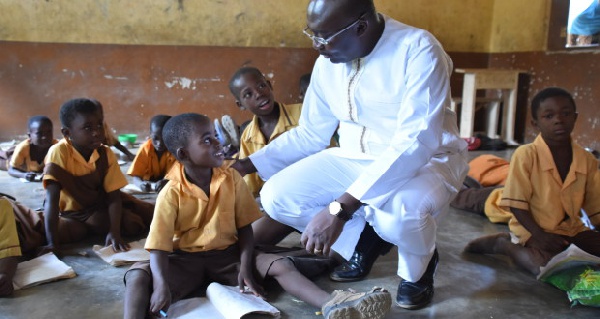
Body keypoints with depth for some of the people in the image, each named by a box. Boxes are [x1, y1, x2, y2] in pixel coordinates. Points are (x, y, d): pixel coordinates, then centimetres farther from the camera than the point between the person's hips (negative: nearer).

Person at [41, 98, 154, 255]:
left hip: (100, 204, 1)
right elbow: (52, 198, -32)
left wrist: (114, 232, -29)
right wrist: (52, 242, -39)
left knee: (134, 224, -17)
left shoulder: (107, 155, -15)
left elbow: (113, 196, -15)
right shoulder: (58, 153, -27)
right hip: (70, 210, -1)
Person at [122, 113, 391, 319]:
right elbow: (158, 247, -16)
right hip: (185, 260, -2)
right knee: (138, 275, -29)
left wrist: (245, 267, -15)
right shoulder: (171, 193, -13)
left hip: (227, 254, 2)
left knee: (280, 264, -20)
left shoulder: (232, 179, -5)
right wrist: (161, 285, -33)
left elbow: (244, 228, -2)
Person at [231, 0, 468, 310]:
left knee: (401, 213, -39)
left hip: (427, 160, -5)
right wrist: (246, 165, -1)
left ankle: (418, 268, -1)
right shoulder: (327, 62, -4)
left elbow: (415, 144, -33)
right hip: (356, 160, 5)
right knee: (276, 195, -14)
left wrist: (340, 208, -41)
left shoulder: (418, 50, -24)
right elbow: (309, 134, 8)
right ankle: (363, 238, 11)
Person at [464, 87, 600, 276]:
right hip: (532, 230, -7)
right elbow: (516, 204, -16)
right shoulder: (525, 155, -16)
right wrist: (539, 235, -22)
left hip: (571, 228, 7)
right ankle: (503, 244, -3)